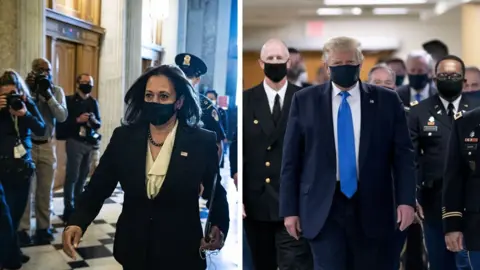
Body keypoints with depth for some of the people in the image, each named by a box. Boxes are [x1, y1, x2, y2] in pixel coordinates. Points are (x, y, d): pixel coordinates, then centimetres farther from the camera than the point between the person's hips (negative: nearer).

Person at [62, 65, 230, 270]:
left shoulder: (203, 142, -9)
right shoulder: (123, 137, -2)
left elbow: (217, 194, -2)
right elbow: (98, 187, -3)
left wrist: (219, 229, -20)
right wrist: (77, 223, -20)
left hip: (180, 253, -2)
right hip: (133, 249, 3)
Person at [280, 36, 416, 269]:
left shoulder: (387, 100, 5)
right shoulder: (304, 100, 4)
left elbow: (403, 154, 4)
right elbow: (291, 159, 4)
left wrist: (406, 199, -7)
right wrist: (290, 208, 0)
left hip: (373, 207, 1)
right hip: (323, 207, -1)